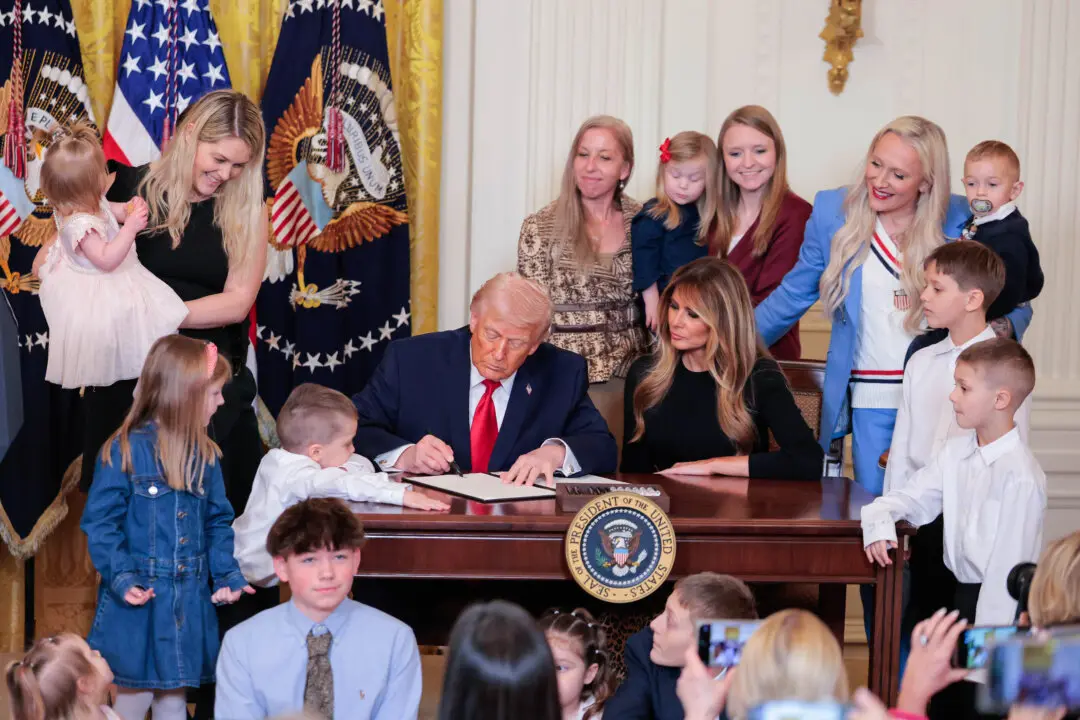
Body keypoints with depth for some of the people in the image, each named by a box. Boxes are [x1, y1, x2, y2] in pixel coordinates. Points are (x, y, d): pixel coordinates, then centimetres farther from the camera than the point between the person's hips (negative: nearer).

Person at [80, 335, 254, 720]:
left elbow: (218, 522, 11)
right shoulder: (124, 452, -12)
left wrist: (228, 574, -1)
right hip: (138, 602, -5)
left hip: (188, 603, 5)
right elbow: (99, 522, -11)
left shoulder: (206, 456, 5)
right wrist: (122, 578, -21)